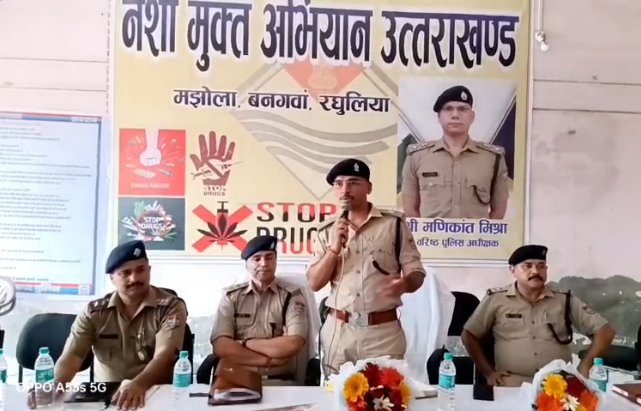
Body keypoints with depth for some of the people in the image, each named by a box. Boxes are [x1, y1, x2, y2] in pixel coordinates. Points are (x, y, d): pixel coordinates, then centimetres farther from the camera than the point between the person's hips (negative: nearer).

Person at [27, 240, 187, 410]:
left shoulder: (171, 307, -6)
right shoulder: (94, 312, 4)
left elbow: (164, 355, -18)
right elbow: (72, 356, -4)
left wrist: (138, 384, -37)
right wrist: (53, 385, -25)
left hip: (157, 395, -2)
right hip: (104, 396, 3)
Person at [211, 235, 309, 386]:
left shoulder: (291, 295, 4)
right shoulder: (231, 296, 9)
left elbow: (294, 344, -10)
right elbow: (221, 347, -4)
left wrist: (245, 343, -4)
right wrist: (268, 360, -10)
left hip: (280, 382, -1)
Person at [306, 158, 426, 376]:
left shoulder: (394, 223, -2)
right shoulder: (327, 231, 6)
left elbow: (415, 272, -1)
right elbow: (314, 283, 2)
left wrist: (404, 284, -24)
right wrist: (335, 248, -11)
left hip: (384, 330, -2)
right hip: (338, 330, 2)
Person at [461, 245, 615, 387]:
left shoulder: (565, 300, 7)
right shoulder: (496, 299, 3)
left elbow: (605, 331, 9)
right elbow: (469, 336, 10)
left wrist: (584, 367, -2)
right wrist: (488, 372, 2)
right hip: (511, 385, -2)